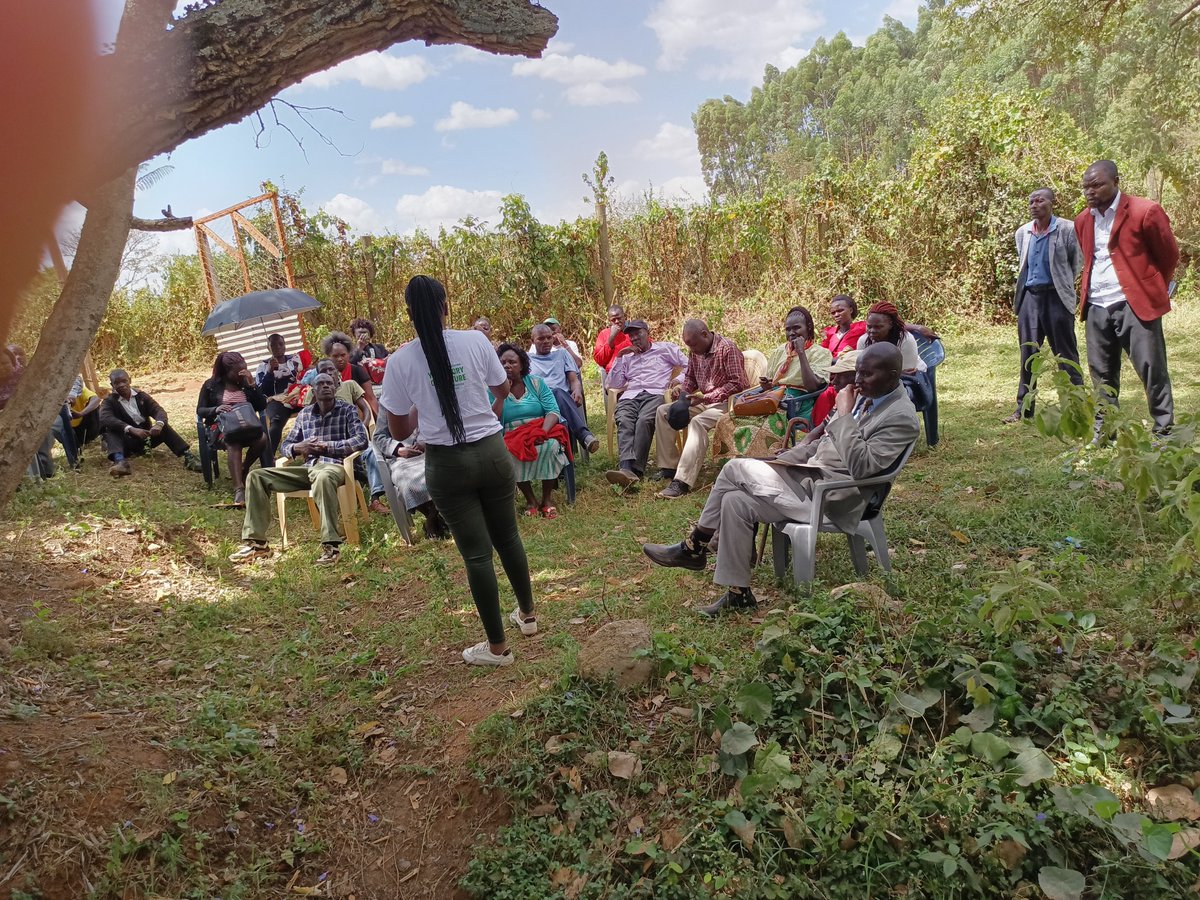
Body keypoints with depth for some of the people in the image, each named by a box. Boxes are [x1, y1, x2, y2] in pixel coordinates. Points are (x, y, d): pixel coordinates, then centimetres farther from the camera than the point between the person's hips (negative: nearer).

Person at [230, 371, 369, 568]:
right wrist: (297, 447, -4)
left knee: (323, 478, -43)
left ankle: (331, 546, -42)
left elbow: (361, 440, -9)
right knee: (256, 476, -7)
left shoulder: (347, 410, 4)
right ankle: (256, 542, -6)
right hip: (308, 467, 6)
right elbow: (285, 446, 21)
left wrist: (327, 446, -13)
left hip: (333, 465, -6)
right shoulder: (305, 414, 18)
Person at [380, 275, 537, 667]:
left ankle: (497, 647, 18)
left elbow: (399, 431, -1)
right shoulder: (476, 341, -5)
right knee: (507, 537, 22)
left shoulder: (400, 361, -9)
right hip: (492, 452, 2)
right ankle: (527, 614, 41)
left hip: (447, 464, -2)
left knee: (476, 553, 6)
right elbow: (502, 389, 14)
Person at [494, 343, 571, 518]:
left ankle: (547, 499, -16)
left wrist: (543, 431, -23)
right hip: (512, 439, 0)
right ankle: (530, 500, -13)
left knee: (551, 445, -33)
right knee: (511, 454, -35)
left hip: (543, 433, 1)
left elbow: (553, 411, -4)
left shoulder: (536, 383, 7)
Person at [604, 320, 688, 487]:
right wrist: (619, 357, 14)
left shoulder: (665, 348, 24)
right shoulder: (627, 357, 32)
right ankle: (626, 468, -54)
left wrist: (680, 379, 0)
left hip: (655, 394, -2)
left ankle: (635, 470, -48)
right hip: (630, 396, 3)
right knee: (624, 421, -33)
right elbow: (614, 384, 21)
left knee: (644, 421, -37)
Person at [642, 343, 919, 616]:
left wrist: (844, 415, -21)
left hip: (833, 497, -9)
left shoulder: (901, 418, -15)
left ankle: (694, 548, -2)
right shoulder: (864, 395, 11)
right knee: (735, 500, -8)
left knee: (735, 468, -18)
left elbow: (861, 467, -24)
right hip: (810, 473, 9)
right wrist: (781, 460, 6)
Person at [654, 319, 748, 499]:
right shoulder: (695, 351, 9)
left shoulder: (727, 349, -15)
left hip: (724, 403, -9)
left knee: (698, 422, -36)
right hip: (703, 401, 9)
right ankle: (668, 467, -3)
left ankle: (682, 481, -42)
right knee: (663, 411, -3)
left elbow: (738, 384, -20)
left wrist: (706, 397, -25)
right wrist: (682, 389, -2)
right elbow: (690, 378, 22)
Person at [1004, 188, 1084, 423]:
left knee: (1066, 353, 0)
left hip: (1056, 297, -5)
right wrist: (1026, 285, 13)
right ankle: (1024, 408, 13)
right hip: (1030, 296, 5)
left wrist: (1063, 284, 8)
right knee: (1027, 354, 7)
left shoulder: (1067, 230, -6)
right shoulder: (1023, 232, 8)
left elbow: (1077, 262, 4)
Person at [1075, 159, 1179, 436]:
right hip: (1096, 307, 6)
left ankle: (1164, 431, 6)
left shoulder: (1145, 212, -7)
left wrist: (1154, 290, 12)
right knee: (1101, 372, 10)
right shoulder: (1083, 220, 11)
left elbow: (1169, 255, 3)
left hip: (1135, 305, -5)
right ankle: (1104, 429, 19)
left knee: (1152, 370, -2)